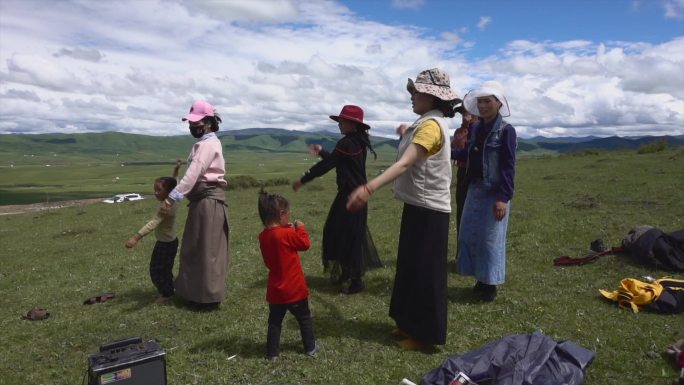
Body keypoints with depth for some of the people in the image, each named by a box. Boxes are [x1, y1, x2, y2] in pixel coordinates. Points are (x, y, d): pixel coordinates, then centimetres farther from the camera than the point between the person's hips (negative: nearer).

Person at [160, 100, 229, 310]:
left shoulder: (208, 144, -15)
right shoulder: (204, 143, 19)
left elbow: (193, 174, -27)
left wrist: (172, 198, -32)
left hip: (208, 201, -10)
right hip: (203, 200, 10)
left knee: (206, 249, -3)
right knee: (198, 249, 17)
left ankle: (209, 298, 8)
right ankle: (199, 293, 29)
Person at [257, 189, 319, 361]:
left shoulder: (263, 236, -1)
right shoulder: (287, 234, -22)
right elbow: (305, 243, -10)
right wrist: (300, 228, 4)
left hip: (275, 290, 5)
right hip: (294, 288, -5)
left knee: (274, 321, 15)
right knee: (304, 318, 15)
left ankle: (272, 352, 19)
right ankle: (310, 347, 27)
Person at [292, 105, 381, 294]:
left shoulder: (346, 143, -18)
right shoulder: (358, 141, 11)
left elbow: (327, 165, -17)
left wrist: (302, 180, -10)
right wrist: (321, 151, 27)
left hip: (349, 196, -10)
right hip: (356, 194, 10)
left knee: (349, 236, -2)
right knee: (339, 232, 18)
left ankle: (356, 280, 7)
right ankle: (346, 272, 28)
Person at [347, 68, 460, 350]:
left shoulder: (431, 125, -20)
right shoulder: (427, 122, 13)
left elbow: (405, 163, -35)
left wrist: (369, 188, -45)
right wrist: (408, 134, 26)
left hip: (428, 209, -10)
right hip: (419, 205, 10)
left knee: (425, 274, 1)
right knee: (412, 269, 17)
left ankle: (426, 334, 16)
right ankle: (411, 325, 31)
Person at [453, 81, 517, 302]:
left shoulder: (506, 131, -10)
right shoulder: (475, 129, 8)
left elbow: (508, 167, -14)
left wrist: (504, 198, -20)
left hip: (494, 193, -7)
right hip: (474, 190, 7)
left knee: (490, 240, 1)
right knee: (470, 236, 11)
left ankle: (490, 285, 16)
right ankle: (481, 280, 26)